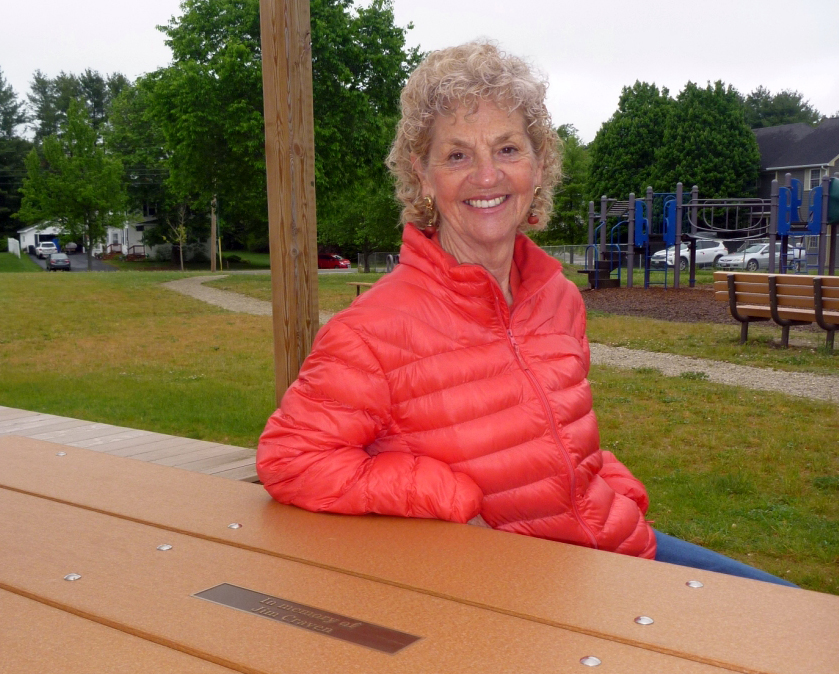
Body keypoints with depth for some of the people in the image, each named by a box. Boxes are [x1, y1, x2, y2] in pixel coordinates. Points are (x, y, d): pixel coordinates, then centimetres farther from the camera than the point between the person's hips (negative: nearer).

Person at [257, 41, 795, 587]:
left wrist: (623, 496, 1)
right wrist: (456, 502, -20)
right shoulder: (380, 328, -17)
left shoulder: (560, 296, 4)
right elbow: (290, 458, -17)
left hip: (620, 545, 7)